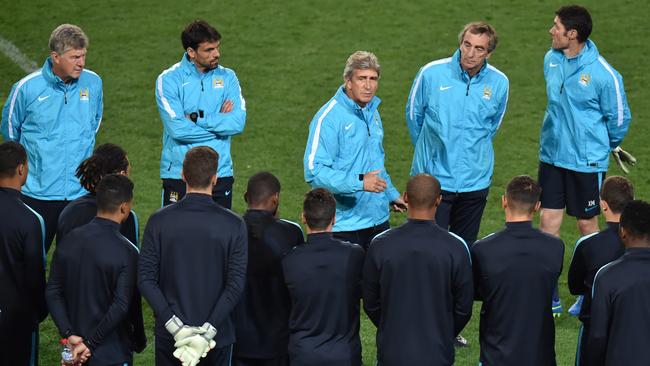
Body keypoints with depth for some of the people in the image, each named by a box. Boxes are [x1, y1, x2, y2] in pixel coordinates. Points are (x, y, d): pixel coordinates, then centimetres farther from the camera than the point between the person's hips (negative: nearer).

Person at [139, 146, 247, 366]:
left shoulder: (159, 221, -6)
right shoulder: (233, 225, -9)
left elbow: (145, 279, -9)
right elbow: (236, 285, -13)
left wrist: (175, 325, -11)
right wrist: (207, 331, -14)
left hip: (168, 337, 1)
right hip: (217, 337, -1)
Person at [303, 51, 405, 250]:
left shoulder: (372, 113, 12)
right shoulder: (329, 117, -15)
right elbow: (314, 172, -22)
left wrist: (391, 195, 27)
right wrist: (359, 182, -28)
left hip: (379, 219, 8)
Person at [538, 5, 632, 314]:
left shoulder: (604, 75, -20)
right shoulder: (551, 59, -1)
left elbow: (619, 118, -6)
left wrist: (602, 148, 8)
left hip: (586, 161, -5)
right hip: (551, 155, 5)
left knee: (587, 225, 8)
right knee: (548, 222, 4)